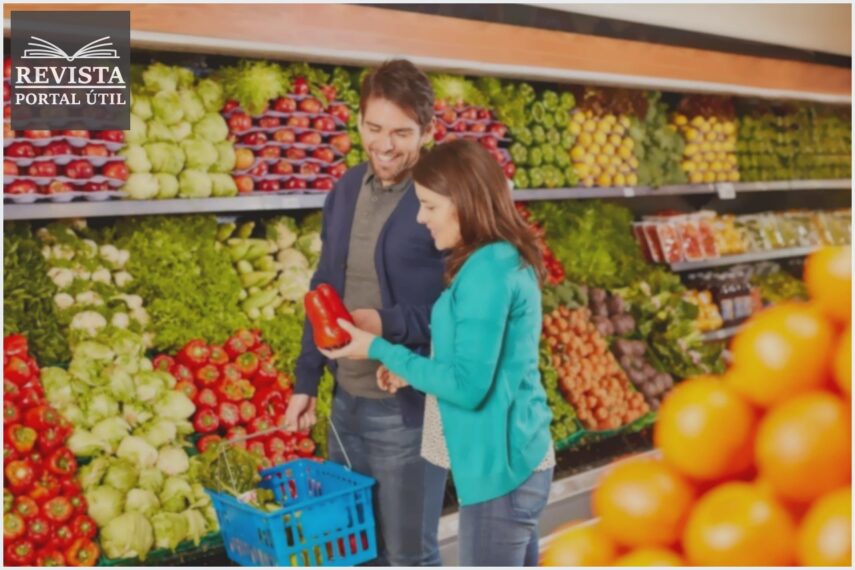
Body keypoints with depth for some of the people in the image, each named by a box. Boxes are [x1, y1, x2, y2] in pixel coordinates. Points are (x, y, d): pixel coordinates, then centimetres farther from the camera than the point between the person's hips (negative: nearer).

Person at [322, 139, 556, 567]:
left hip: (498, 465, -10)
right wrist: (415, 369, 4)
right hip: (513, 459, 10)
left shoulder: (487, 270, -21)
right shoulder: (505, 260, 9)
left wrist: (379, 349, -14)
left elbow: (468, 386, -23)